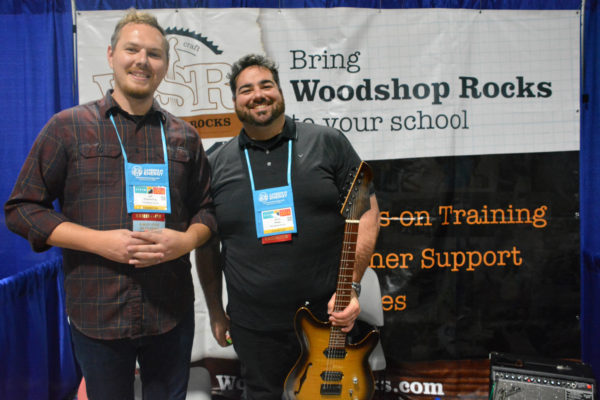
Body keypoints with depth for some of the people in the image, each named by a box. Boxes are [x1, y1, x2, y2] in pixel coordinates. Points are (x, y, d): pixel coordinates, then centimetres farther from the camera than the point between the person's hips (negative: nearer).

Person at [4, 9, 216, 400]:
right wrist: (100, 241, -15)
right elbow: (22, 208, -2)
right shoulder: (68, 127, 0)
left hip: (172, 313, 3)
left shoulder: (183, 136, 8)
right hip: (97, 315, -2)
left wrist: (186, 240, -11)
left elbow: (206, 208, 12)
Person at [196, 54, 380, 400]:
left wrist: (351, 286, -11)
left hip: (329, 316, -1)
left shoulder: (328, 143, -1)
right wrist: (215, 311, 8)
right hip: (253, 326, 2)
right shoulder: (216, 164, 4)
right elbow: (207, 245, 10)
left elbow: (367, 212, -3)